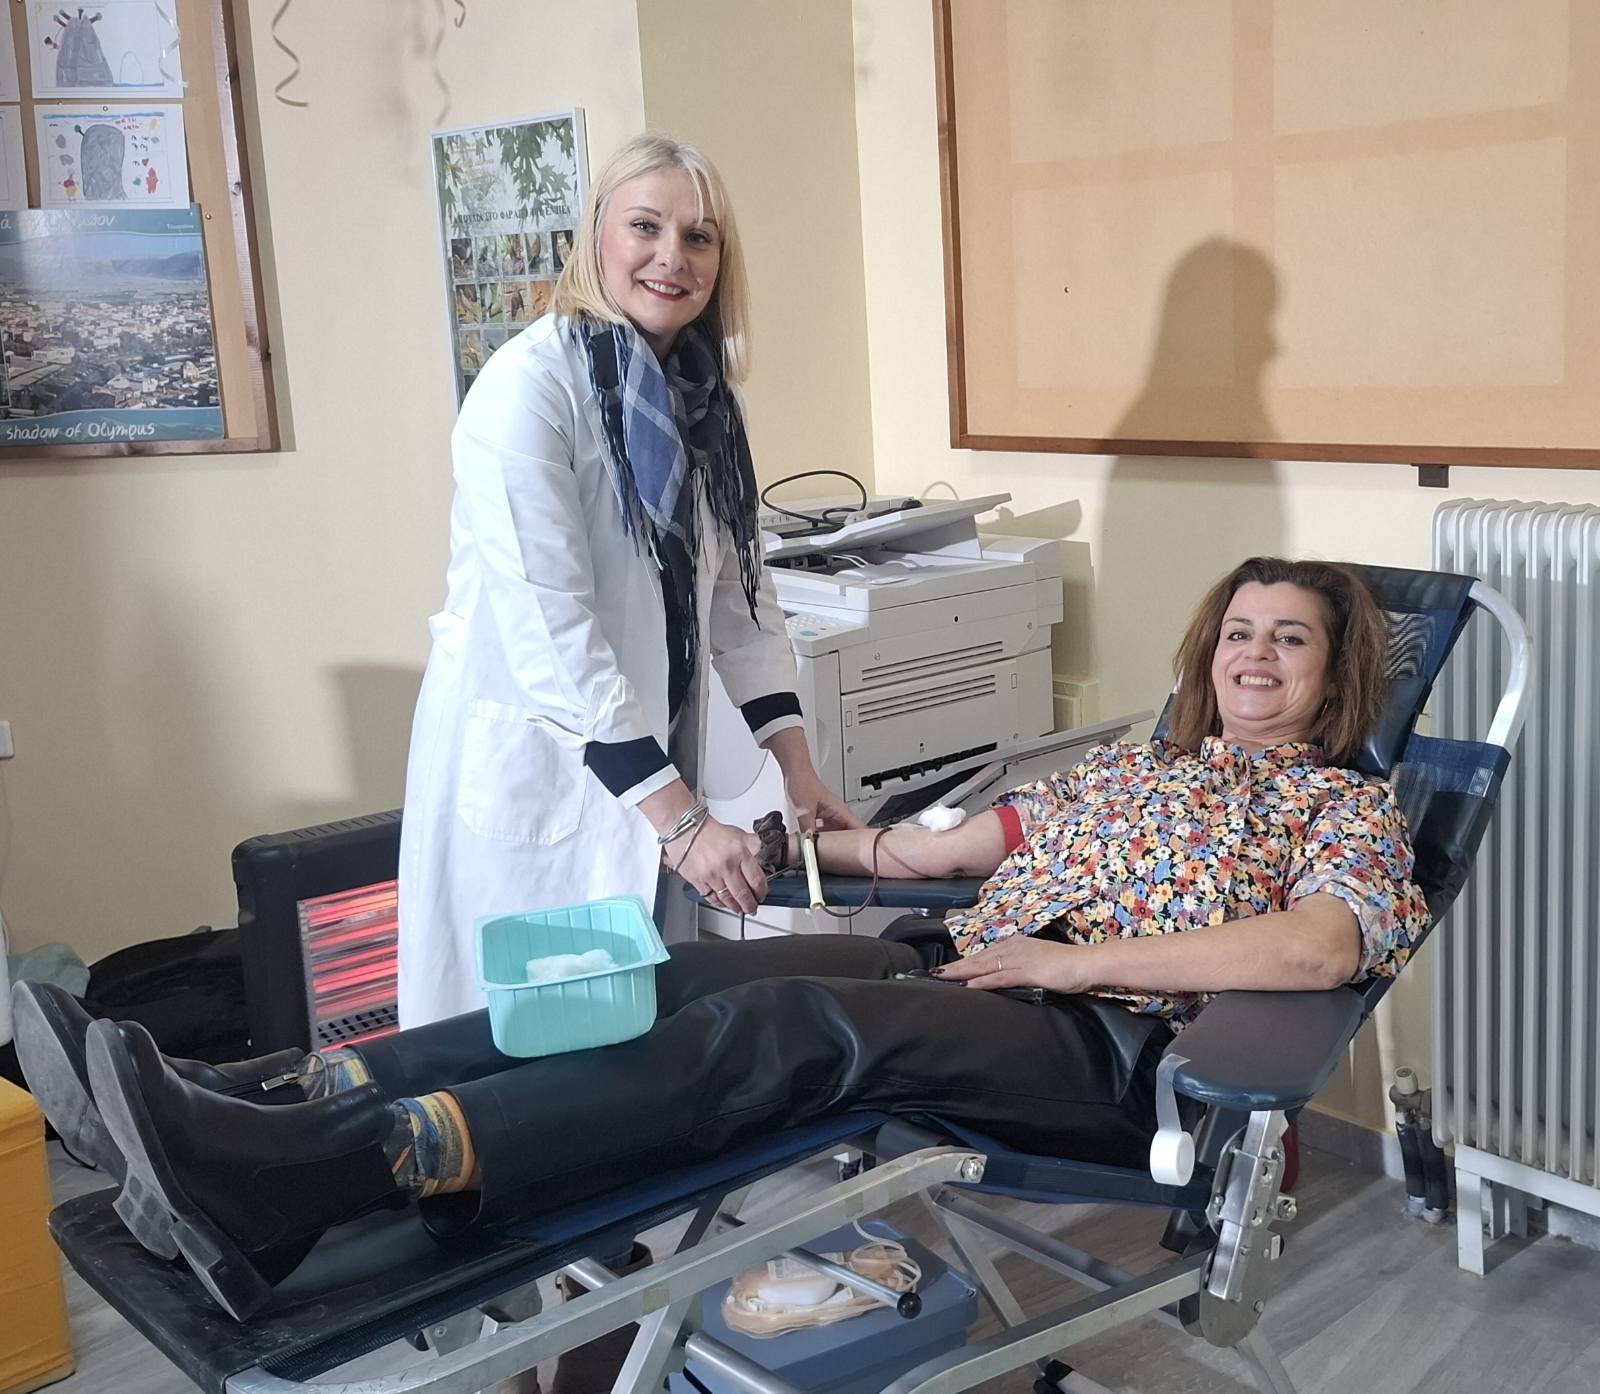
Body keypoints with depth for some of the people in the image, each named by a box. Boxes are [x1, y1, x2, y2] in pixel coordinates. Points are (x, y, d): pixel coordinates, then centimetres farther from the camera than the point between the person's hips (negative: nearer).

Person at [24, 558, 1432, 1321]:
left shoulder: (1346, 806, 11)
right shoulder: (1133, 764, 29)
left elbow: (1324, 949, -10)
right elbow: (955, 847, 26)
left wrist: (1074, 956, -14)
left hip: (1105, 1046, -6)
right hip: (957, 970, 6)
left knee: (788, 1026, -34)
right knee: (686, 980, -20)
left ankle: (308, 1184, -45)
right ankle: (285, 1130, -30)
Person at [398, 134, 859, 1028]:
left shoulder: (703, 397, 6)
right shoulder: (532, 385, -17)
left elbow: (739, 586, 8)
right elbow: (549, 628, -23)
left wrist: (797, 763, -1)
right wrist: (678, 817, -24)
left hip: (650, 764, 7)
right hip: (531, 765, -6)